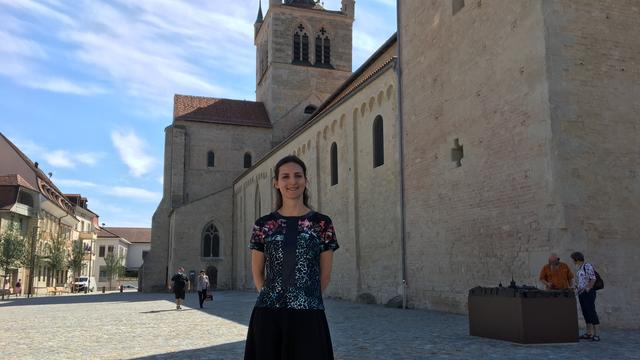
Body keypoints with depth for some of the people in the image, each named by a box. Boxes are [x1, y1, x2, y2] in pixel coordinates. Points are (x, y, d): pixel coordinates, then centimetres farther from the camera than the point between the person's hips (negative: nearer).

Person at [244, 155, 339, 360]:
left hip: (308, 317, -1)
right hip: (268, 316, 1)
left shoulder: (322, 224, 3)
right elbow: (257, 273, 11)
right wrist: (271, 299, 4)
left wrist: (306, 300, 7)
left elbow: (325, 276, 6)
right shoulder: (263, 225, 6)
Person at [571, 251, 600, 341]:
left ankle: (595, 334, -8)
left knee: (591, 312, -9)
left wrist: (587, 290, -16)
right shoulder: (579, 268, 16)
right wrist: (577, 290, 13)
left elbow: (593, 279, -17)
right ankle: (589, 333, 14)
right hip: (581, 293, 9)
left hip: (588, 293, -9)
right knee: (585, 313, 9)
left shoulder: (587, 266, -12)